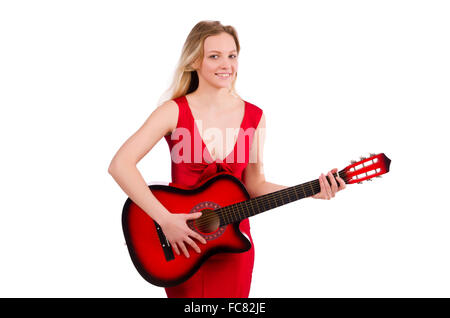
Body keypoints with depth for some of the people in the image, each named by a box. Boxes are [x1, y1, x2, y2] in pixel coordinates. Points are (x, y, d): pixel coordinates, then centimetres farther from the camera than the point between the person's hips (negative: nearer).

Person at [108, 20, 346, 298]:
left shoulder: (254, 117, -2)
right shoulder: (174, 112, -11)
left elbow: (253, 184, 4)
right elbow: (120, 165, -19)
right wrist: (165, 219, -24)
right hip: (181, 245, -2)